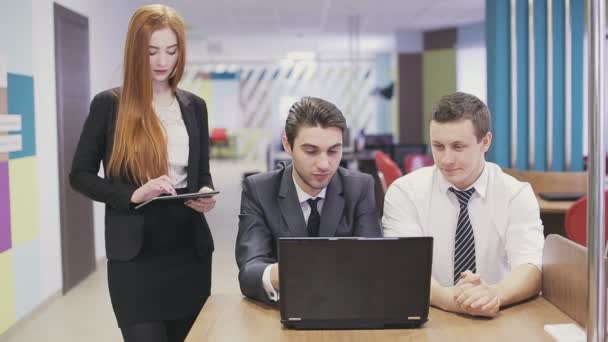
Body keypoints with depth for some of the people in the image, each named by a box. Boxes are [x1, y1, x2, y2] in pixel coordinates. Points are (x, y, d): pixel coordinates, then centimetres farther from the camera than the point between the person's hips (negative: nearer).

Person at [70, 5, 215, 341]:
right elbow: (79, 175, -1)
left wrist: (205, 195, -7)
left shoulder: (194, 106, 9)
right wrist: (132, 195, -17)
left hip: (190, 247, 4)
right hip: (134, 252, -4)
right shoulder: (109, 104, -2)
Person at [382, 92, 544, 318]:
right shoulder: (404, 192, -4)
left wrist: (493, 294, -36)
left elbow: (532, 269, -15)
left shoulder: (517, 194, -2)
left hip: (499, 319, 1)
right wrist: (447, 298, -37)